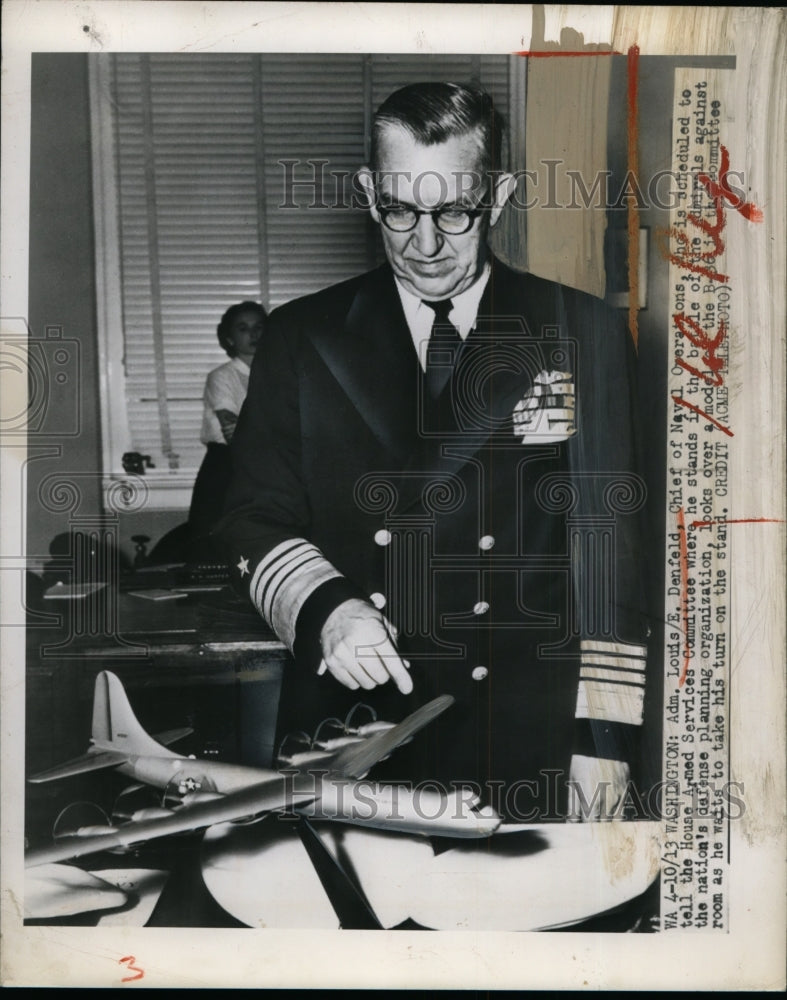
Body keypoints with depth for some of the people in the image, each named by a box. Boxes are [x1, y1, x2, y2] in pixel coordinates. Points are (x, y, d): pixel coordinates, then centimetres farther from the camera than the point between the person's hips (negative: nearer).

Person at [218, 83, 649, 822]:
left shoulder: (582, 334, -1)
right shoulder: (301, 338, 2)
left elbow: (608, 543, -3)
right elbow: (254, 520, 2)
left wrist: (604, 737, -5)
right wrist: (325, 608, -18)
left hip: (526, 741, 0)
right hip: (346, 729, 1)